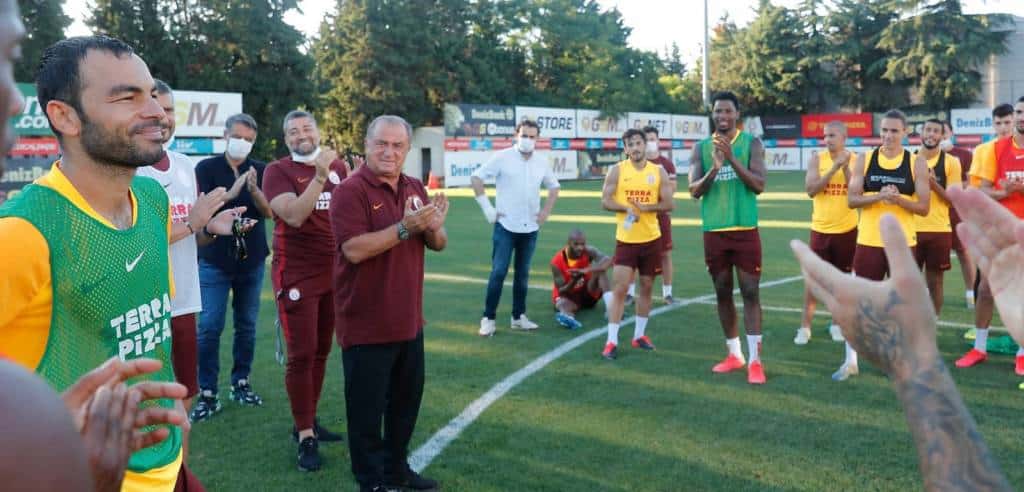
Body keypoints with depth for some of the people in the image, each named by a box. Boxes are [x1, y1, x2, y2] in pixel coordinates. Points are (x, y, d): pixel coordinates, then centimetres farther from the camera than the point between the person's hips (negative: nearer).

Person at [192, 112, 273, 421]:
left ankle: (241, 383, 22)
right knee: (209, 327, -5)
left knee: (247, 326, 9)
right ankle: (207, 393, 0)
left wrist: (254, 190, -22)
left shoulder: (260, 171, 5)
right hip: (215, 260, -2)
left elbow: (269, 211, -3)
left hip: (252, 260, 3)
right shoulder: (207, 168, 0)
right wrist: (231, 193, -23)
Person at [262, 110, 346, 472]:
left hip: (334, 272, 6)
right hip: (296, 275, -6)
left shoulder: (338, 166, 9)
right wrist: (320, 175, -28)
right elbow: (294, 215, -24)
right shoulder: (277, 171, -7)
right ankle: (306, 438, 4)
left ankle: (308, 422, 26)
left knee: (321, 352, 13)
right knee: (302, 355, -5)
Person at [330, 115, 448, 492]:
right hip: (366, 324, -7)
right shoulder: (350, 191, -13)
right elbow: (354, 250, -25)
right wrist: (404, 227, -30)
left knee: (407, 400, 19)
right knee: (367, 407, 4)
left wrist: (434, 227, -14)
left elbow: (438, 245, 9)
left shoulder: (415, 189, 9)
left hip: (409, 320, 8)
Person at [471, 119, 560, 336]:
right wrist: (487, 207, -10)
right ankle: (488, 318, 3)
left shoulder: (542, 162, 6)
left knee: (523, 274, 11)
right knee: (498, 272, -5)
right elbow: (476, 177, -6)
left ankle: (519, 317, 20)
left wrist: (546, 211, 8)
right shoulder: (502, 157, -7)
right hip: (506, 225, -4)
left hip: (530, 227, 4)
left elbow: (553, 186, 20)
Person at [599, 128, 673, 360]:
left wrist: (645, 207, -18)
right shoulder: (617, 170, -2)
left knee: (646, 287, 11)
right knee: (619, 288, -6)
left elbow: (669, 204, -2)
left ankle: (639, 335, 25)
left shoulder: (659, 171, 1)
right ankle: (611, 341, -4)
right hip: (626, 240, -2)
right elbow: (605, 201, -5)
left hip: (652, 239, 2)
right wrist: (627, 208, -21)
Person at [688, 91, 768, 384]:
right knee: (723, 293, 9)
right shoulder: (701, 147, 6)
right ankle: (734, 354, 21)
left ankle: (755, 360, -2)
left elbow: (759, 185, -10)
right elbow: (694, 191, -2)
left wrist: (732, 159, -20)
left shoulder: (751, 143, 0)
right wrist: (714, 168, -19)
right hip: (714, 231, 3)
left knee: (750, 292, -4)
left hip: (745, 229, -3)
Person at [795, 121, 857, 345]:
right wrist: (834, 168, -19)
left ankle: (836, 323, 22)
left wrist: (846, 168, -18)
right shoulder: (817, 159, -2)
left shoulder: (856, 160, -2)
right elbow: (811, 190, -14)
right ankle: (805, 327, 6)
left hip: (847, 230, 0)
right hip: (820, 229, 0)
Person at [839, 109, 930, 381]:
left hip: (902, 244, -1)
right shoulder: (865, 160, 2)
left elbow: (924, 207, -4)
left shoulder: (917, 163, -1)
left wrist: (898, 199, -22)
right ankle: (851, 361, 10)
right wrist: (879, 196, -20)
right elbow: (851, 199, -4)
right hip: (869, 242, 1)